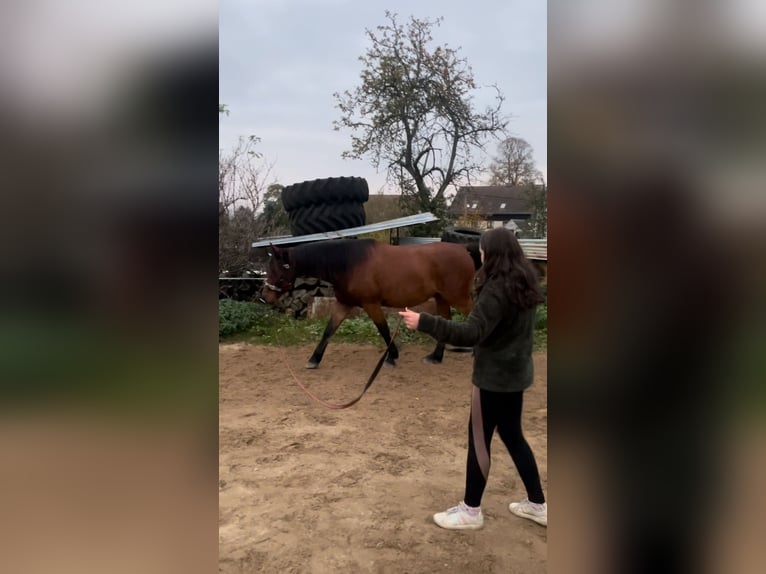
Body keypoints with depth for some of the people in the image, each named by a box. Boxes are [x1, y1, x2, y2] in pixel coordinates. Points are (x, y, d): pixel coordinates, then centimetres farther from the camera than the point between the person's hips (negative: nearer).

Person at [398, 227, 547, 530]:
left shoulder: (497, 289, -22)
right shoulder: (523, 284, 6)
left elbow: (472, 333, -30)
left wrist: (424, 322, -32)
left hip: (494, 376, -9)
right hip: (515, 372, 9)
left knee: (479, 439, 4)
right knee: (513, 436, 20)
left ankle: (471, 510, 19)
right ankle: (537, 504, 30)